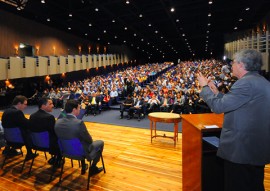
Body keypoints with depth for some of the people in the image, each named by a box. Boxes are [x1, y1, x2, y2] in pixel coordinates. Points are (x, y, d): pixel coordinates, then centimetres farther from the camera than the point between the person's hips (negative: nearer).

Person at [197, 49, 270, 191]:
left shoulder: (246, 82, -21)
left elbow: (218, 106, -22)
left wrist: (205, 87, -8)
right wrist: (216, 93, 14)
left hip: (242, 149, -10)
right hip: (258, 147, 10)